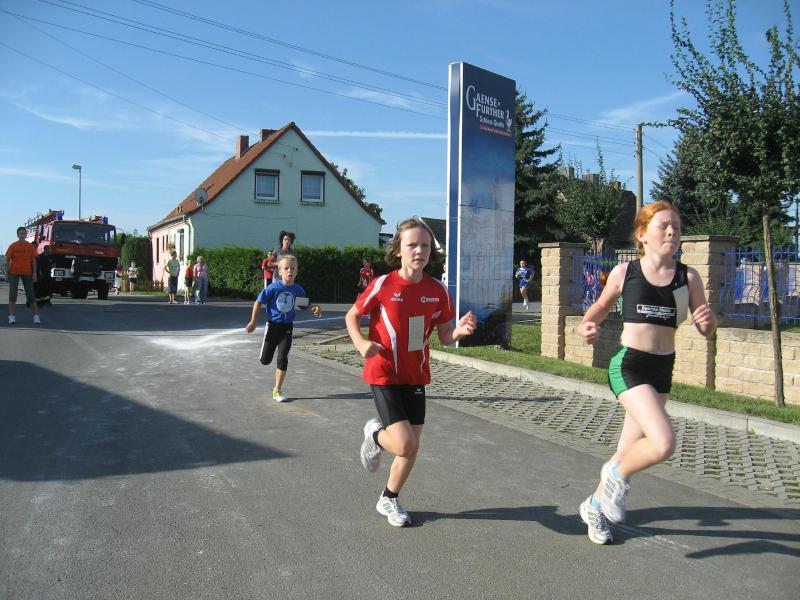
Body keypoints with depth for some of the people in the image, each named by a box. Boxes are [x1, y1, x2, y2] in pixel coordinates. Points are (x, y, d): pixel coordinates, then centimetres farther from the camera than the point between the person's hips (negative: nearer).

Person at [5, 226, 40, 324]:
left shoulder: (30, 247, 3)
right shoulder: (13, 246, 0)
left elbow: (33, 261, 6)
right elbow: (7, 260, 3)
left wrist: (34, 273, -1)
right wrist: (7, 274, 0)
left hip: (27, 273, 1)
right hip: (14, 273, -1)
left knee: (31, 295, 3)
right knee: (12, 294, -5)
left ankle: (36, 316, 5)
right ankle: (11, 317, -5)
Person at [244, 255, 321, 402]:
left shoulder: (298, 289, -6)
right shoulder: (274, 287, -16)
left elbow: (305, 306, 8)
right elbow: (258, 302, -8)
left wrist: (315, 308, -13)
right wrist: (253, 321, -7)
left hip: (287, 327, 2)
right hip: (273, 325, -2)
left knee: (283, 359, -4)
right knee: (265, 360, 6)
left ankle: (277, 390, 9)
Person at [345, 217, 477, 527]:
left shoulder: (437, 291, -4)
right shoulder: (383, 285, -14)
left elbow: (444, 337, 3)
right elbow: (352, 316, -1)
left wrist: (459, 330, -20)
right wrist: (361, 343, -19)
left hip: (416, 376, 5)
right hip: (384, 374, -4)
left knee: (412, 447, 11)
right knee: (405, 445, -16)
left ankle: (389, 500, 35)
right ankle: (375, 433, 19)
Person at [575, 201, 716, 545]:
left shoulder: (688, 277, 1)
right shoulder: (624, 272, -3)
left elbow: (707, 331, 4)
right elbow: (601, 306, 12)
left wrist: (707, 320, -18)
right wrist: (587, 326, -8)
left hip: (662, 370, 4)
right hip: (628, 364, -4)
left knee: (630, 450, 13)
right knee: (663, 443, -22)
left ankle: (595, 505, 38)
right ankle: (617, 474, 9)